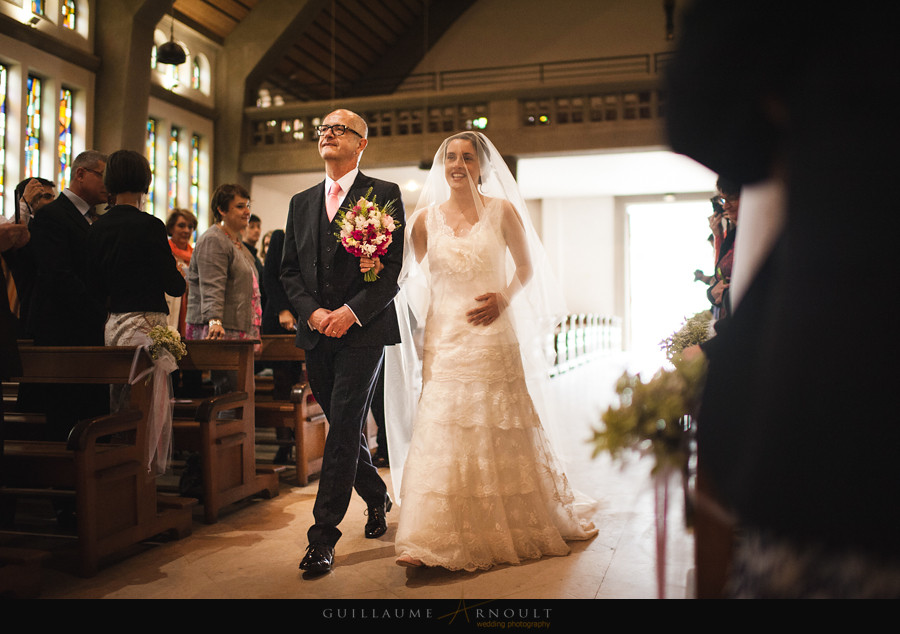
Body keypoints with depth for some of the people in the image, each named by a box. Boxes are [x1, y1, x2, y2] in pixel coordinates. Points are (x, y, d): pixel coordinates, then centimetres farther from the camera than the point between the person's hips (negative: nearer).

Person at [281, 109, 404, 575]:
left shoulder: (384, 195, 1)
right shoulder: (301, 203, 15)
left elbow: (394, 268, -6)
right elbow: (289, 270, 12)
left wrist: (351, 312, -16)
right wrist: (313, 312, -6)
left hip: (363, 331, -5)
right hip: (316, 334, 5)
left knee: (344, 428, -9)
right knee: (344, 427, 13)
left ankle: (323, 537, -3)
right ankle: (377, 499, 35)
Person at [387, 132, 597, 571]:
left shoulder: (503, 211, 1)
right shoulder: (426, 218, 6)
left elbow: (527, 267, 9)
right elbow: (411, 276, 12)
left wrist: (505, 298, -8)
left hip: (492, 334, -1)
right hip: (444, 338, 1)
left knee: (502, 431, 6)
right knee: (443, 430, -5)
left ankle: (522, 526, 26)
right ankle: (435, 540, -1)